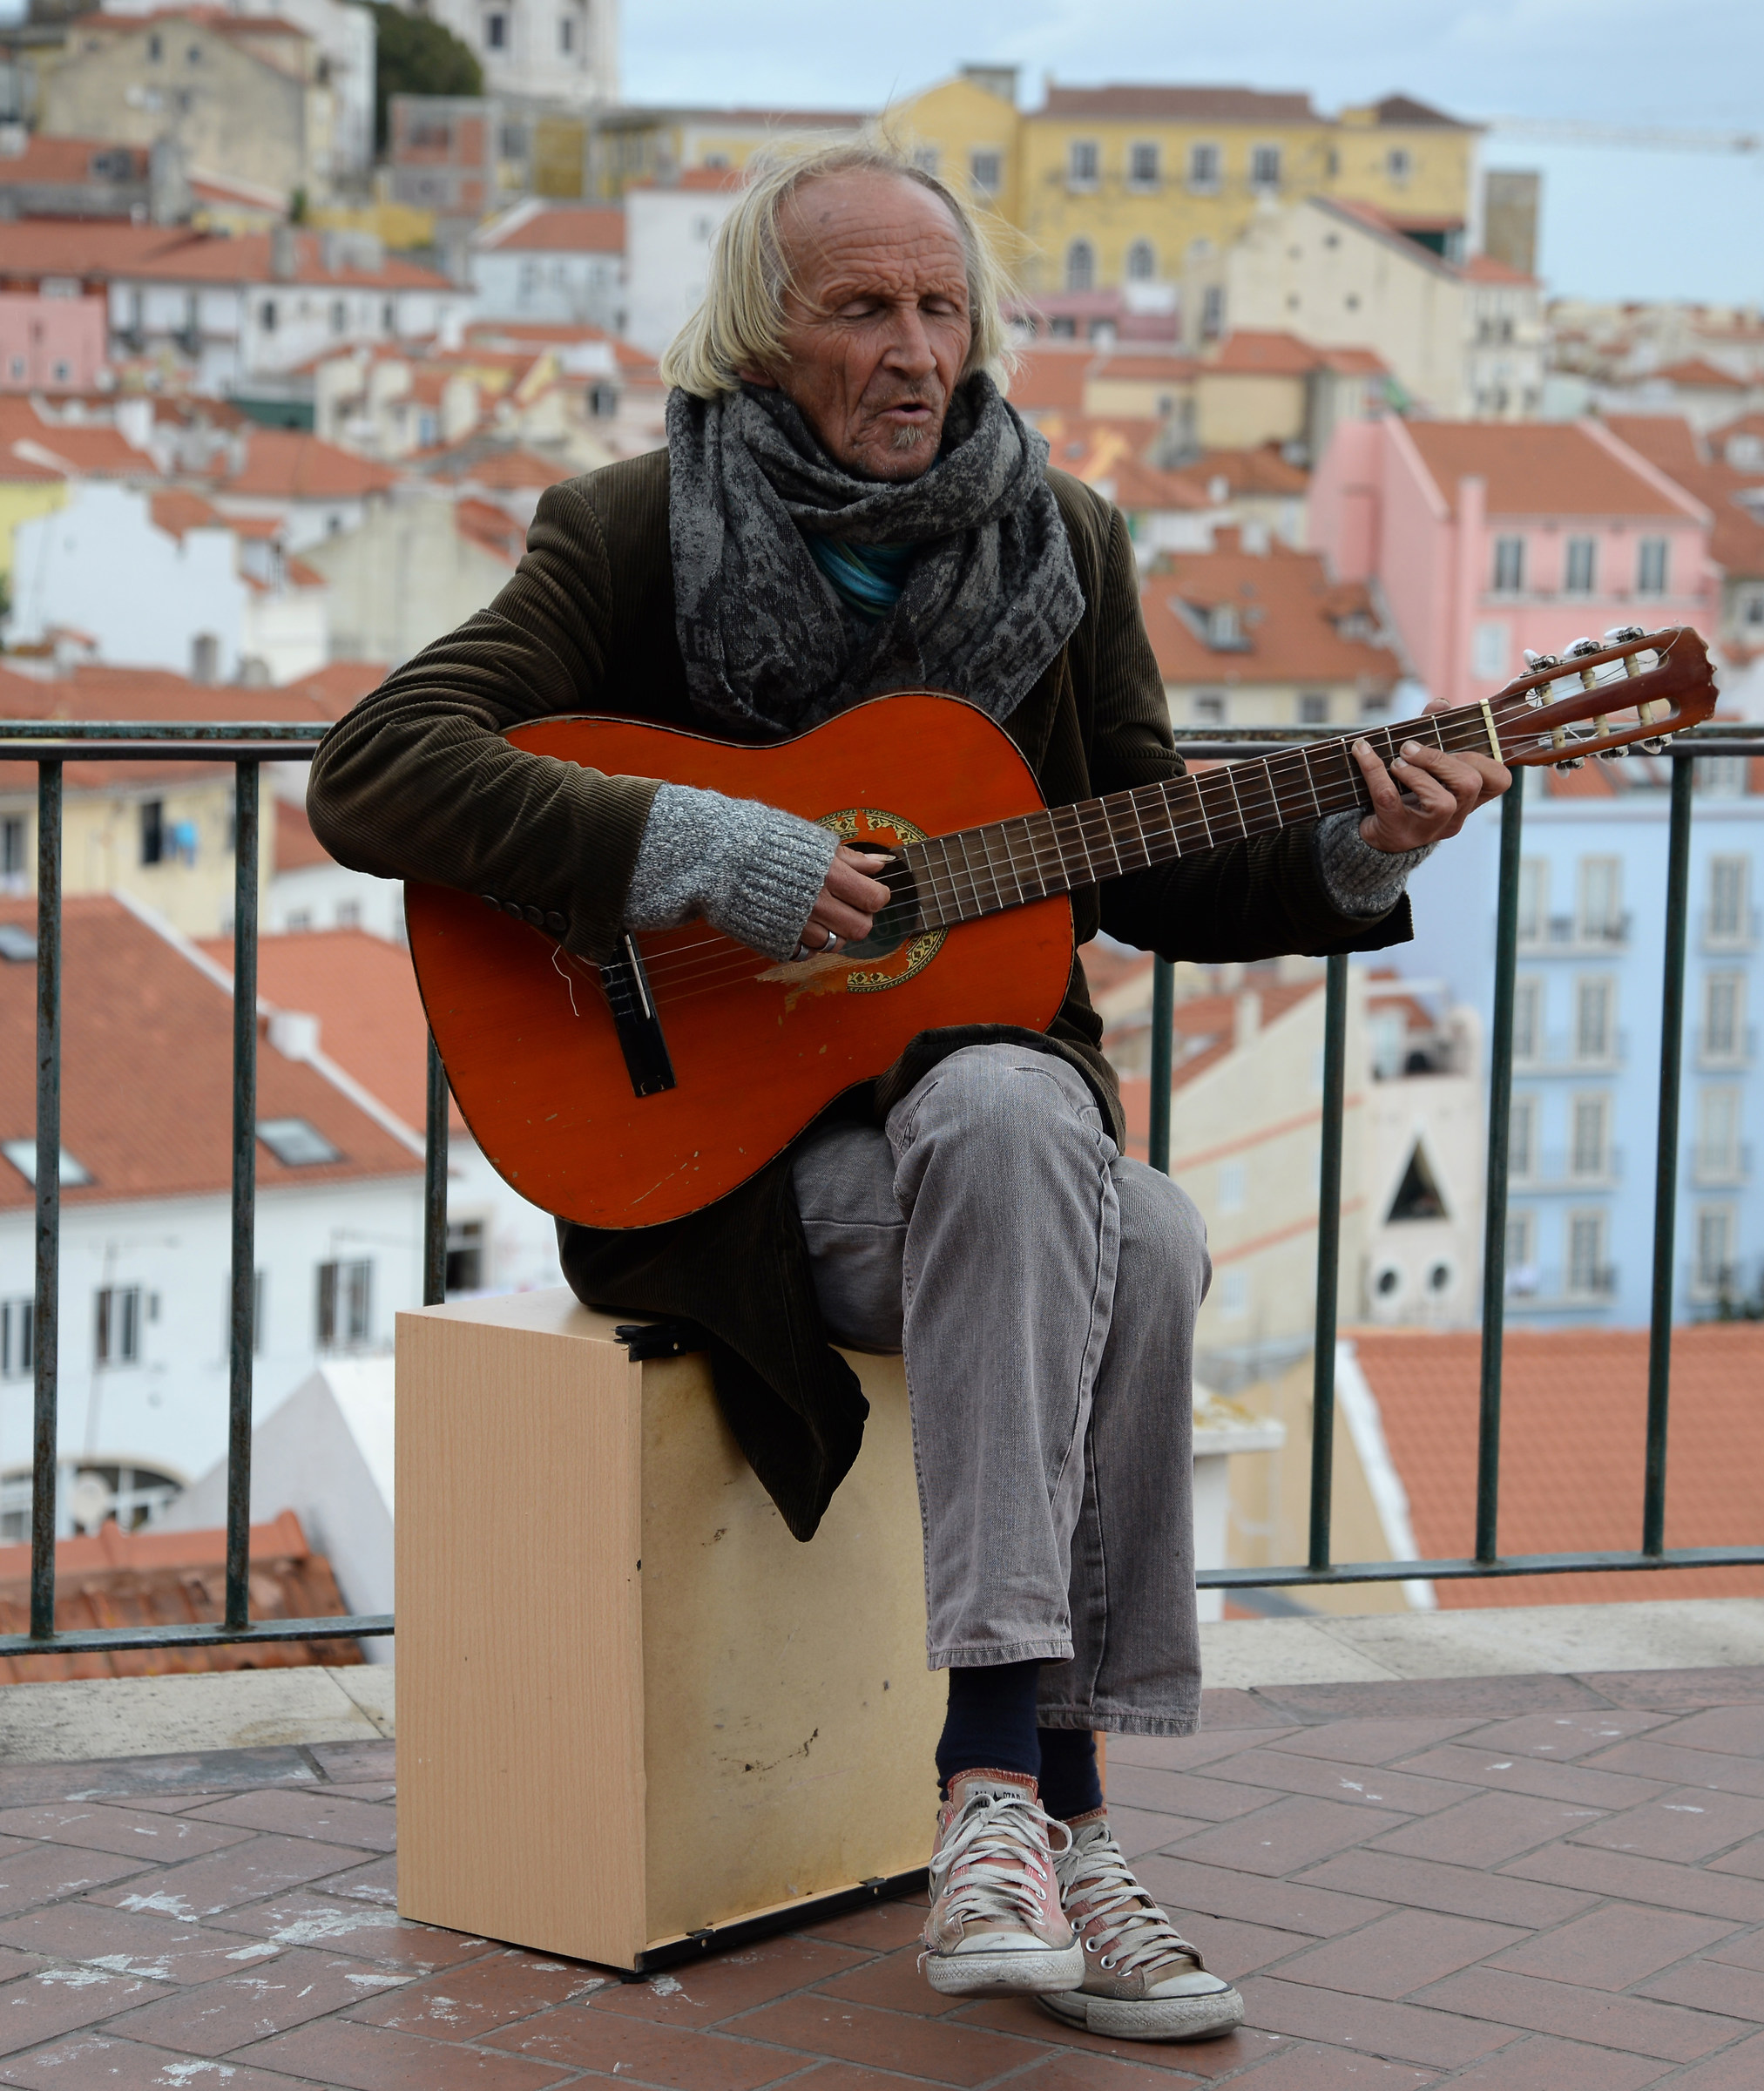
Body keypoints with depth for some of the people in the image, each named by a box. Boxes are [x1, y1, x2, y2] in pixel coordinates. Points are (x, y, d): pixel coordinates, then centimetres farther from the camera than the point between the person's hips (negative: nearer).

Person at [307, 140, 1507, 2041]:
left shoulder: (1060, 547, 9)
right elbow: (369, 776, -15)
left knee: (1145, 1242, -31)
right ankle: (1035, 1793, -37)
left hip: (992, 1105, 4)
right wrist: (691, 850, -25)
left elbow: (1148, 877, 15)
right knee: (1018, 1125, -36)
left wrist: (1345, 862, -4)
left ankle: (1009, 1785, -23)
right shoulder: (633, 536, -3)